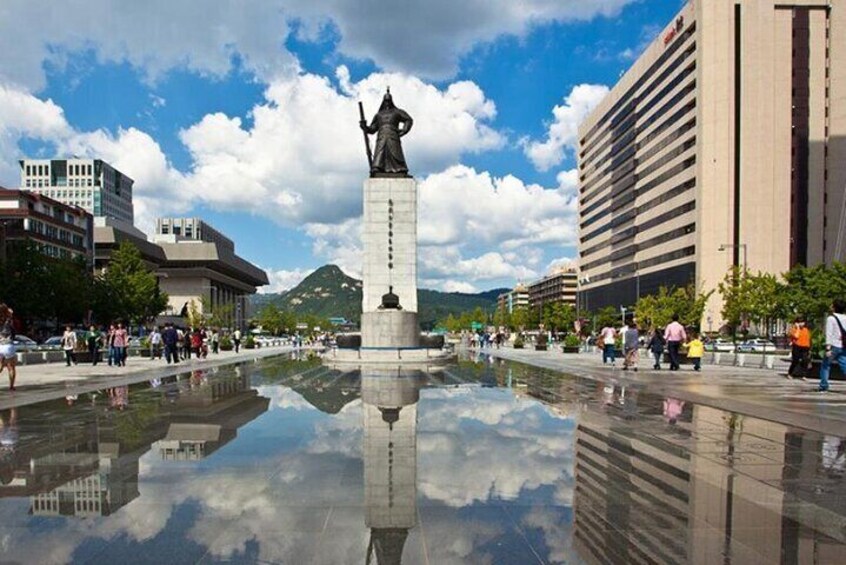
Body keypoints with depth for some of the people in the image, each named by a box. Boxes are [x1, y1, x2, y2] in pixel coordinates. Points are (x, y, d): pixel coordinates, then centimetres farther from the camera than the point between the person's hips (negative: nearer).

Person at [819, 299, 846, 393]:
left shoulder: (831, 318, -8)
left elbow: (829, 334, -14)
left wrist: (828, 348, -16)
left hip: (834, 346, -5)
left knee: (825, 366, 8)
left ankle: (823, 386, 7)